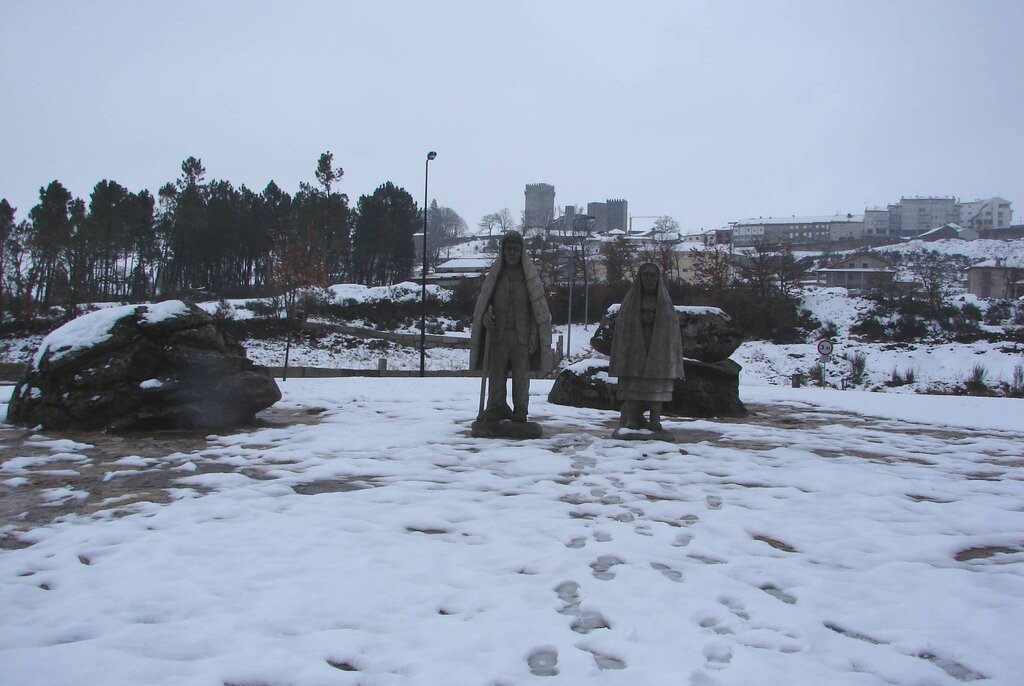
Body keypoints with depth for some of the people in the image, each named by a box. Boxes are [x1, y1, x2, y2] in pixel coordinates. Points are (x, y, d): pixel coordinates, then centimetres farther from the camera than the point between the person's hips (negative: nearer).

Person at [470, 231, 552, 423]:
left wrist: (534, 336, -4)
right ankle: (496, 409, 13)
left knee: (521, 377, 3)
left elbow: (538, 309, 3)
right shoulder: (495, 274, 7)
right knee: (496, 375, 2)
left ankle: (520, 412, 12)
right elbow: (483, 302, 11)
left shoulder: (530, 275, 4)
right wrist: (486, 316, -11)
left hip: (522, 336, -1)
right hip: (497, 334, 1)